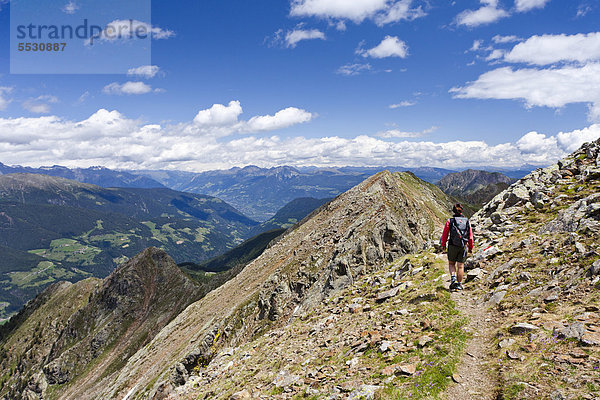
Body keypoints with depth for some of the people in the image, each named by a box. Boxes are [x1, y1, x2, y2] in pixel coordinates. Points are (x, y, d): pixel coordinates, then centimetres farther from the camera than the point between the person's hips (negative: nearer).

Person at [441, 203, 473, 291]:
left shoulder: (450, 221, -5)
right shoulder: (467, 221, 0)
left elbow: (445, 235, -1)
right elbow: (470, 236, 3)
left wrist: (443, 245, 14)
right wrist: (471, 247, 15)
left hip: (452, 246, -1)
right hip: (463, 247, 1)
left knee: (451, 263, 17)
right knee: (460, 266, 8)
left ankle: (453, 277, -6)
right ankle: (459, 284, 10)